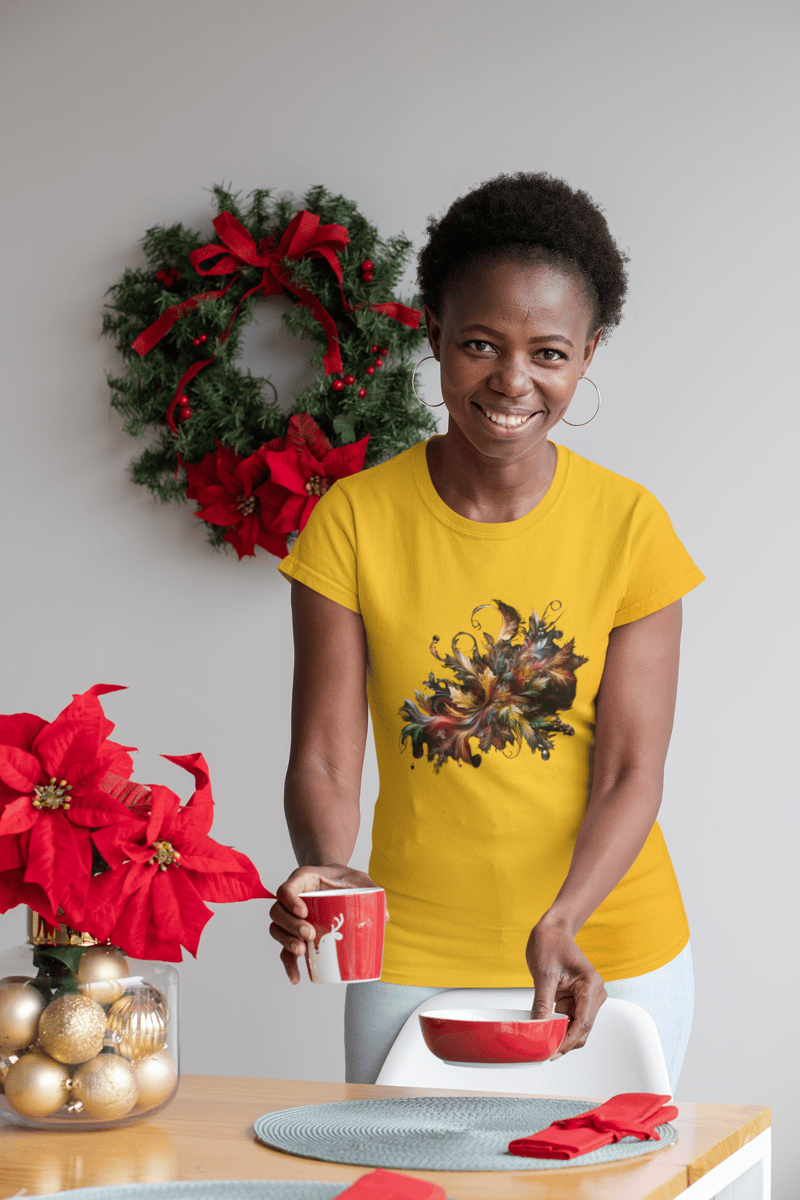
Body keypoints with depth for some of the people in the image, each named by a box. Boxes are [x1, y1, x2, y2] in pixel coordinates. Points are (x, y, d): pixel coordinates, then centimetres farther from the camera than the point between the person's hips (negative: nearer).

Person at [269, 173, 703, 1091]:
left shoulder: (628, 526, -6)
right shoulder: (355, 520, -7)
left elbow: (630, 773, -8)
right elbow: (324, 757, -7)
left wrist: (561, 923, -24)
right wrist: (324, 868, -28)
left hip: (611, 956, 0)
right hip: (412, 965, 0)